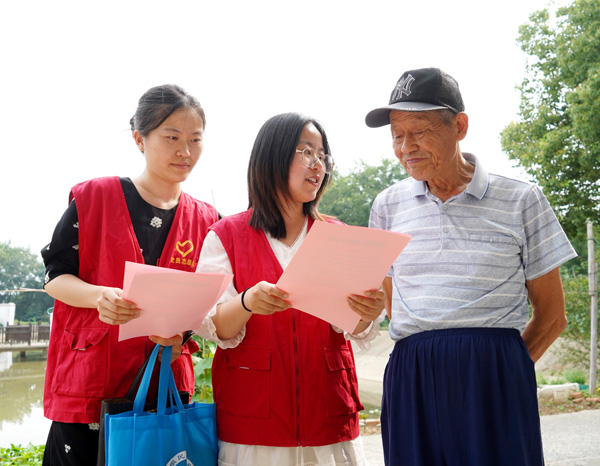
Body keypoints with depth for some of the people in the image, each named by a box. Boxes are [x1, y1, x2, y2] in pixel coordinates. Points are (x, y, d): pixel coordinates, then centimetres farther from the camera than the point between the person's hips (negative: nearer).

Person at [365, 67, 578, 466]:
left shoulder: (521, 201, 1)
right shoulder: (388, 206, 10)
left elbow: (551, 317, 6)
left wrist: (498, 365, 2)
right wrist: (427, 356, 8)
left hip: (495, 385, -2)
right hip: (411, 383, 2)